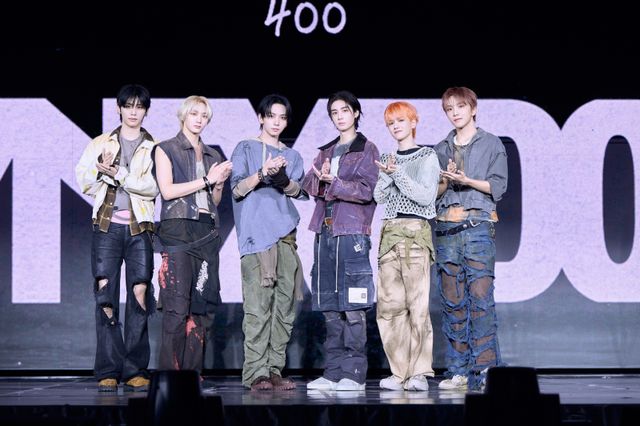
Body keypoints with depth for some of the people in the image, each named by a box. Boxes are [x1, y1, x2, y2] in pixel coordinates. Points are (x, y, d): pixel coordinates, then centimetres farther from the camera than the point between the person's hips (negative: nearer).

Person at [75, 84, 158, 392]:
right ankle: (108, 372, -6)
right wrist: (103, 170, -10)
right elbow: (84, 182, 8)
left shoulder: (154, 149, 9)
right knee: (105, 293, -7)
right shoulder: (100, 144, 15)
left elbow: (153, 187, -5)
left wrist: (119, 174, -14)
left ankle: (135, 371, -4)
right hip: (107, 226, 1)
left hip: (139, 227, -1)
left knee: (140, 292, -9)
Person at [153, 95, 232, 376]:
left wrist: (219, 184, 3)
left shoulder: (212, 156, 21)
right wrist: (207, 179, -6)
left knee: (202, 304, -1)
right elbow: (167, 190, -7)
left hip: (207, 231, 5)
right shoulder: (166, 150, 6)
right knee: (177, 305, -12)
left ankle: (192, 372, 2)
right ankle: (170, 372, -11)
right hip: (178, 229, -5)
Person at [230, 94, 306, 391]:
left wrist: (284, 179, -14)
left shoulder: (292, 156, 22)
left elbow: (298, 191, 8)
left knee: (284, 304, -1)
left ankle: (274, 370, 1)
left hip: (286, 232, 5)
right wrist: (262, 173, -17)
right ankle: (256, 373, -16)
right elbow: (237, 189, 0)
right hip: (256, 232, -5)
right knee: (258, 305, -13)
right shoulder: (246, 148, 11)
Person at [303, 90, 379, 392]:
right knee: (329, 307, 5)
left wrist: (333, 182, -12)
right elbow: (308, 183, 10)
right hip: (325, 230, 6)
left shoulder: (366, 149, 3)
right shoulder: (326, 151, 21)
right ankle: (334, 372, 8)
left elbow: (366, 190, -7)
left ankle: (354, 373, -8)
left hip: (352, 233, -6)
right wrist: (321, 178, -10)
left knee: (353, 306, -9)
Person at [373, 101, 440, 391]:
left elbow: (426, 196, -6)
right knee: (388, 305, -2)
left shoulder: (427, 157, 4)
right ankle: (400, 372, 2)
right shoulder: (387, 159, 19)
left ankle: (419, 373, -8)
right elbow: (379, 196, 9)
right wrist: (387, 175, -9)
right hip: (389, 234, 5)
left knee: (417, 304, -10)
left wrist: (397, 174, -11)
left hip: (416, 233, -5)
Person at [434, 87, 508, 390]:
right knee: (452, 301, 2)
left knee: (481, 296, -12)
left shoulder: (491, 144, 8)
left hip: (478, 226, -4)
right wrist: (446, 181, -5)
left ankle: (485, 368, -12)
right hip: (446, 228, 4)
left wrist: (466, 180, -11)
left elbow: (498, 186, 0)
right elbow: (432, 192, 15)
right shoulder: (441, 149, 19)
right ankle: (458, 370, 4)